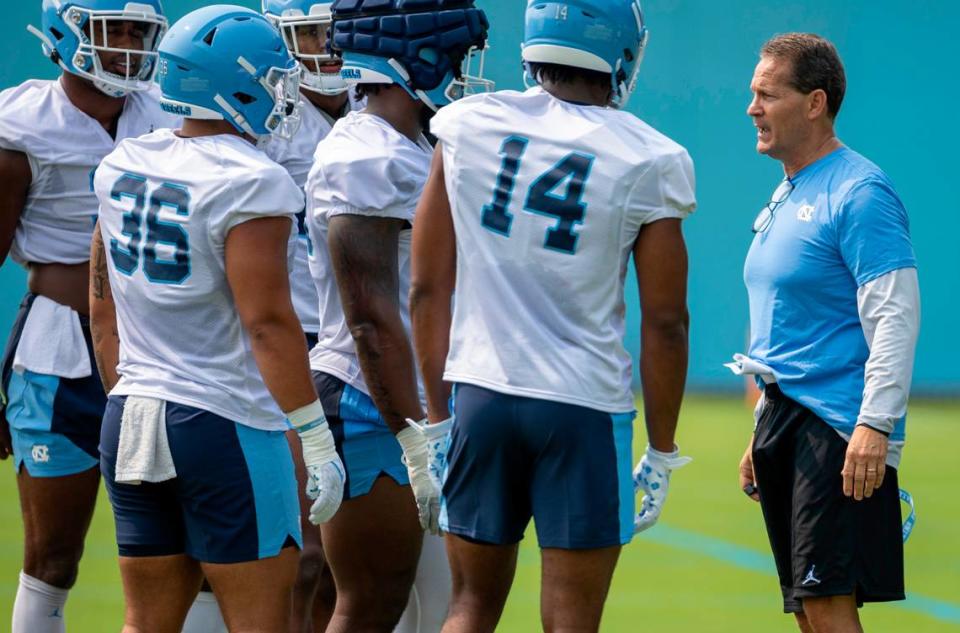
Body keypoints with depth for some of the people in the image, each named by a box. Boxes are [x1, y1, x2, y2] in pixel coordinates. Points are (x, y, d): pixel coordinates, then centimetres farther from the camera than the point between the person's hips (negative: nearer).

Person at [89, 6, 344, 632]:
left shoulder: (123, 167, 8)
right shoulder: (250, 184, -14)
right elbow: (268, 324, -17)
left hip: (131, 418, 7)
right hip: (225, 427, -7)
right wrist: (318, 442, -12)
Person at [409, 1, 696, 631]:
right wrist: (662, 452, 6)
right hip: (586, 409, -3)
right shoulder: (648, 162, -6)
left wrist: (437, 415, 12)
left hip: (480, 394, 3)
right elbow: (664, 323, -4)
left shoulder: (467, 127, 1)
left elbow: (428, 290, 5)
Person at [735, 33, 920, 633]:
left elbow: (897, 316, -18)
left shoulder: (859, 193, -11)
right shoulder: (785, 197, 18)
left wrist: (875, 426, -25)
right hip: (787, 416, 9)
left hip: (841, 431, -9)